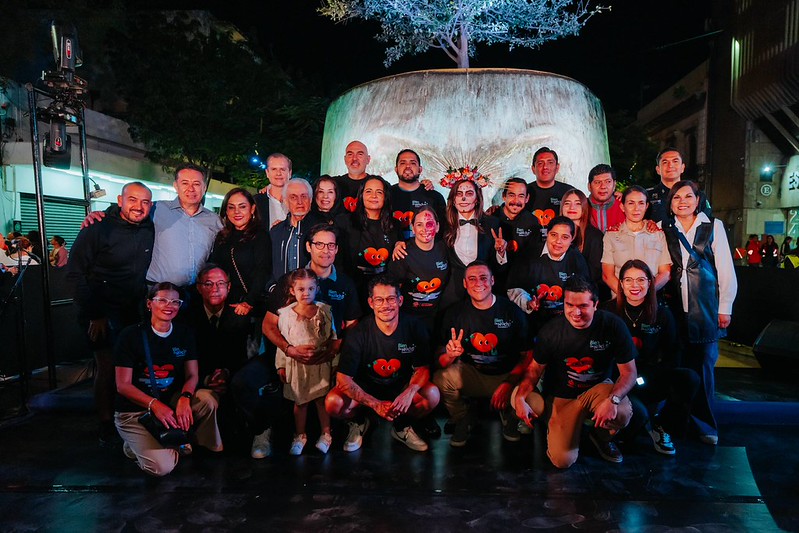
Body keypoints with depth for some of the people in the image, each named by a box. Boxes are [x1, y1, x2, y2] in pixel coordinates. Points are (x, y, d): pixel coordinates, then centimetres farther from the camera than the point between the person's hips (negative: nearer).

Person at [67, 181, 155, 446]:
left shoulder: (150, 229, 0)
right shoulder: (98, 228, -11)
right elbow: (75, 271, -8)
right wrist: (93, 314, -12)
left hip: (133, 310, 4)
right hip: (101, 311, -4)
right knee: (108, 366, -7)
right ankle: (107, 425, 9)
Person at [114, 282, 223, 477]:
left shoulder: (184, 334, 1)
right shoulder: (131, 335, -11)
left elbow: (192, 375, -2)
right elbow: (123, 385, -12)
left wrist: (185, 398, -25)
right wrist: (155, 405, -26)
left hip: (171, 402, 4)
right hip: (134, 412, -3)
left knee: (207, 400, -28)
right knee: (162, 467, -23)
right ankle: (136, 445, 10)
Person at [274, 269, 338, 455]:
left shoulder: (324, 311, -3)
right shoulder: (286, 314, -5)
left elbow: (332, 338, 3)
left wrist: (334, 363, 4)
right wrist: (281, 366, 3)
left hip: (321, 362, 0)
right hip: (296, 364, 0)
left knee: (322, 399, 7)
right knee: (299, 401, 11)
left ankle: (326, 434, 23)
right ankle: (300, 436, 27)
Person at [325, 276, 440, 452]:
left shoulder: (414, 327, -15)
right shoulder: (358, 333, -20)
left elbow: (422, 368, -8)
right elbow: (343, 378, -20)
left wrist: (410, 392, -30)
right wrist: (375, 404, -30)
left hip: (402, 386, 1)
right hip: (364, 388, -1)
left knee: (432, 395, -27)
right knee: (333, 403, -28)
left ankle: (401, 426, 6)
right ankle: (359, 422, 9)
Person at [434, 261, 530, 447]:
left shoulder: (512, 311, -6)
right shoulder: (454, 314, -3)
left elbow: (527, 356, -4)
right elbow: (442, 361, -3)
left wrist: (509, 383, -19)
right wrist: (450, 355, -27)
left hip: (509, 376, -1)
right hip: (471, 374, 1)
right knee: (441, 379, -28)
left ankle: (509, 416, 11)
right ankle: (462, 420, 5)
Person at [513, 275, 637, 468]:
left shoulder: (613, 325, -17)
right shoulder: (551, 330, -15)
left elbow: (629, 372, -13)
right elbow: (535, 368, -3)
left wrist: (613, 399, -33)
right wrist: (520, 398, -21)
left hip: (598, 389, 1)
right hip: (562, 396, 0)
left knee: (622, 413, -34)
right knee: (563, 460, -15)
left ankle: (601, 437, 5)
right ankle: (554, 429, 22)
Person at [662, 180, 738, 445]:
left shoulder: (713, 226, 4)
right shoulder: (664, 229, 8)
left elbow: (726, 269, 2)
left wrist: (725, 307, -1)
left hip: (706, 309, -1)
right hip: (676, 308, 1)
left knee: (704, 365, 2)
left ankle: (705, 426, 17)